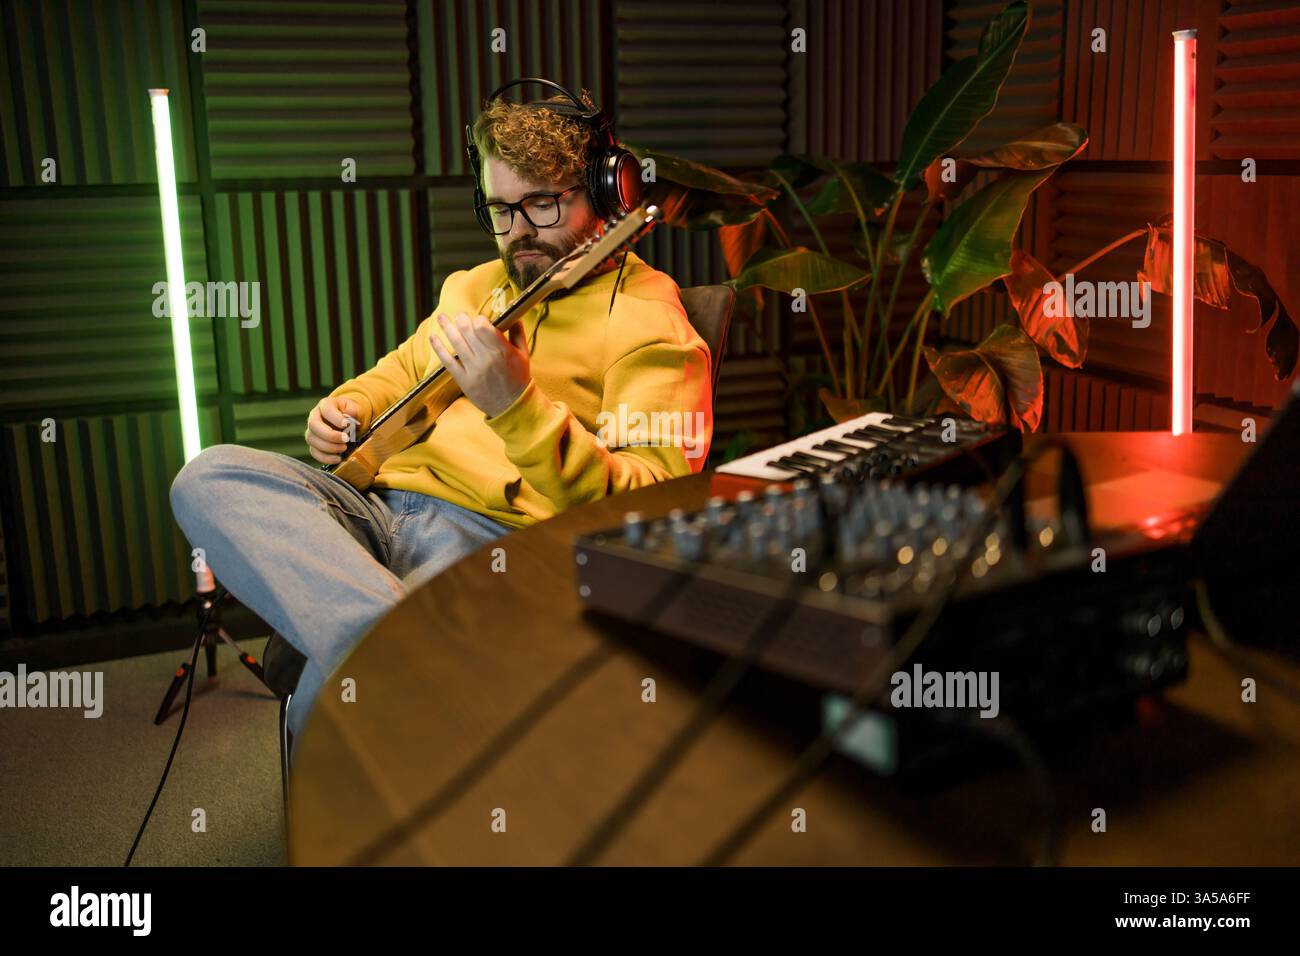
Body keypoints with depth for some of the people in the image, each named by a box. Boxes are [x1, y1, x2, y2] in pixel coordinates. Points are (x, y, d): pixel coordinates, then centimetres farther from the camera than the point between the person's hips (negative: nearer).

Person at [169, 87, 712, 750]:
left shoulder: (647, 320, -2)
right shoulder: (474, 286, 23)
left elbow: (645, 513, -14)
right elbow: (401, 371, 40)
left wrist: (519, 405, -28)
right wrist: (349, 407, 14)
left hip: (496, 533, -9)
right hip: (381, 506, 9)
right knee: (210, 478, -22)